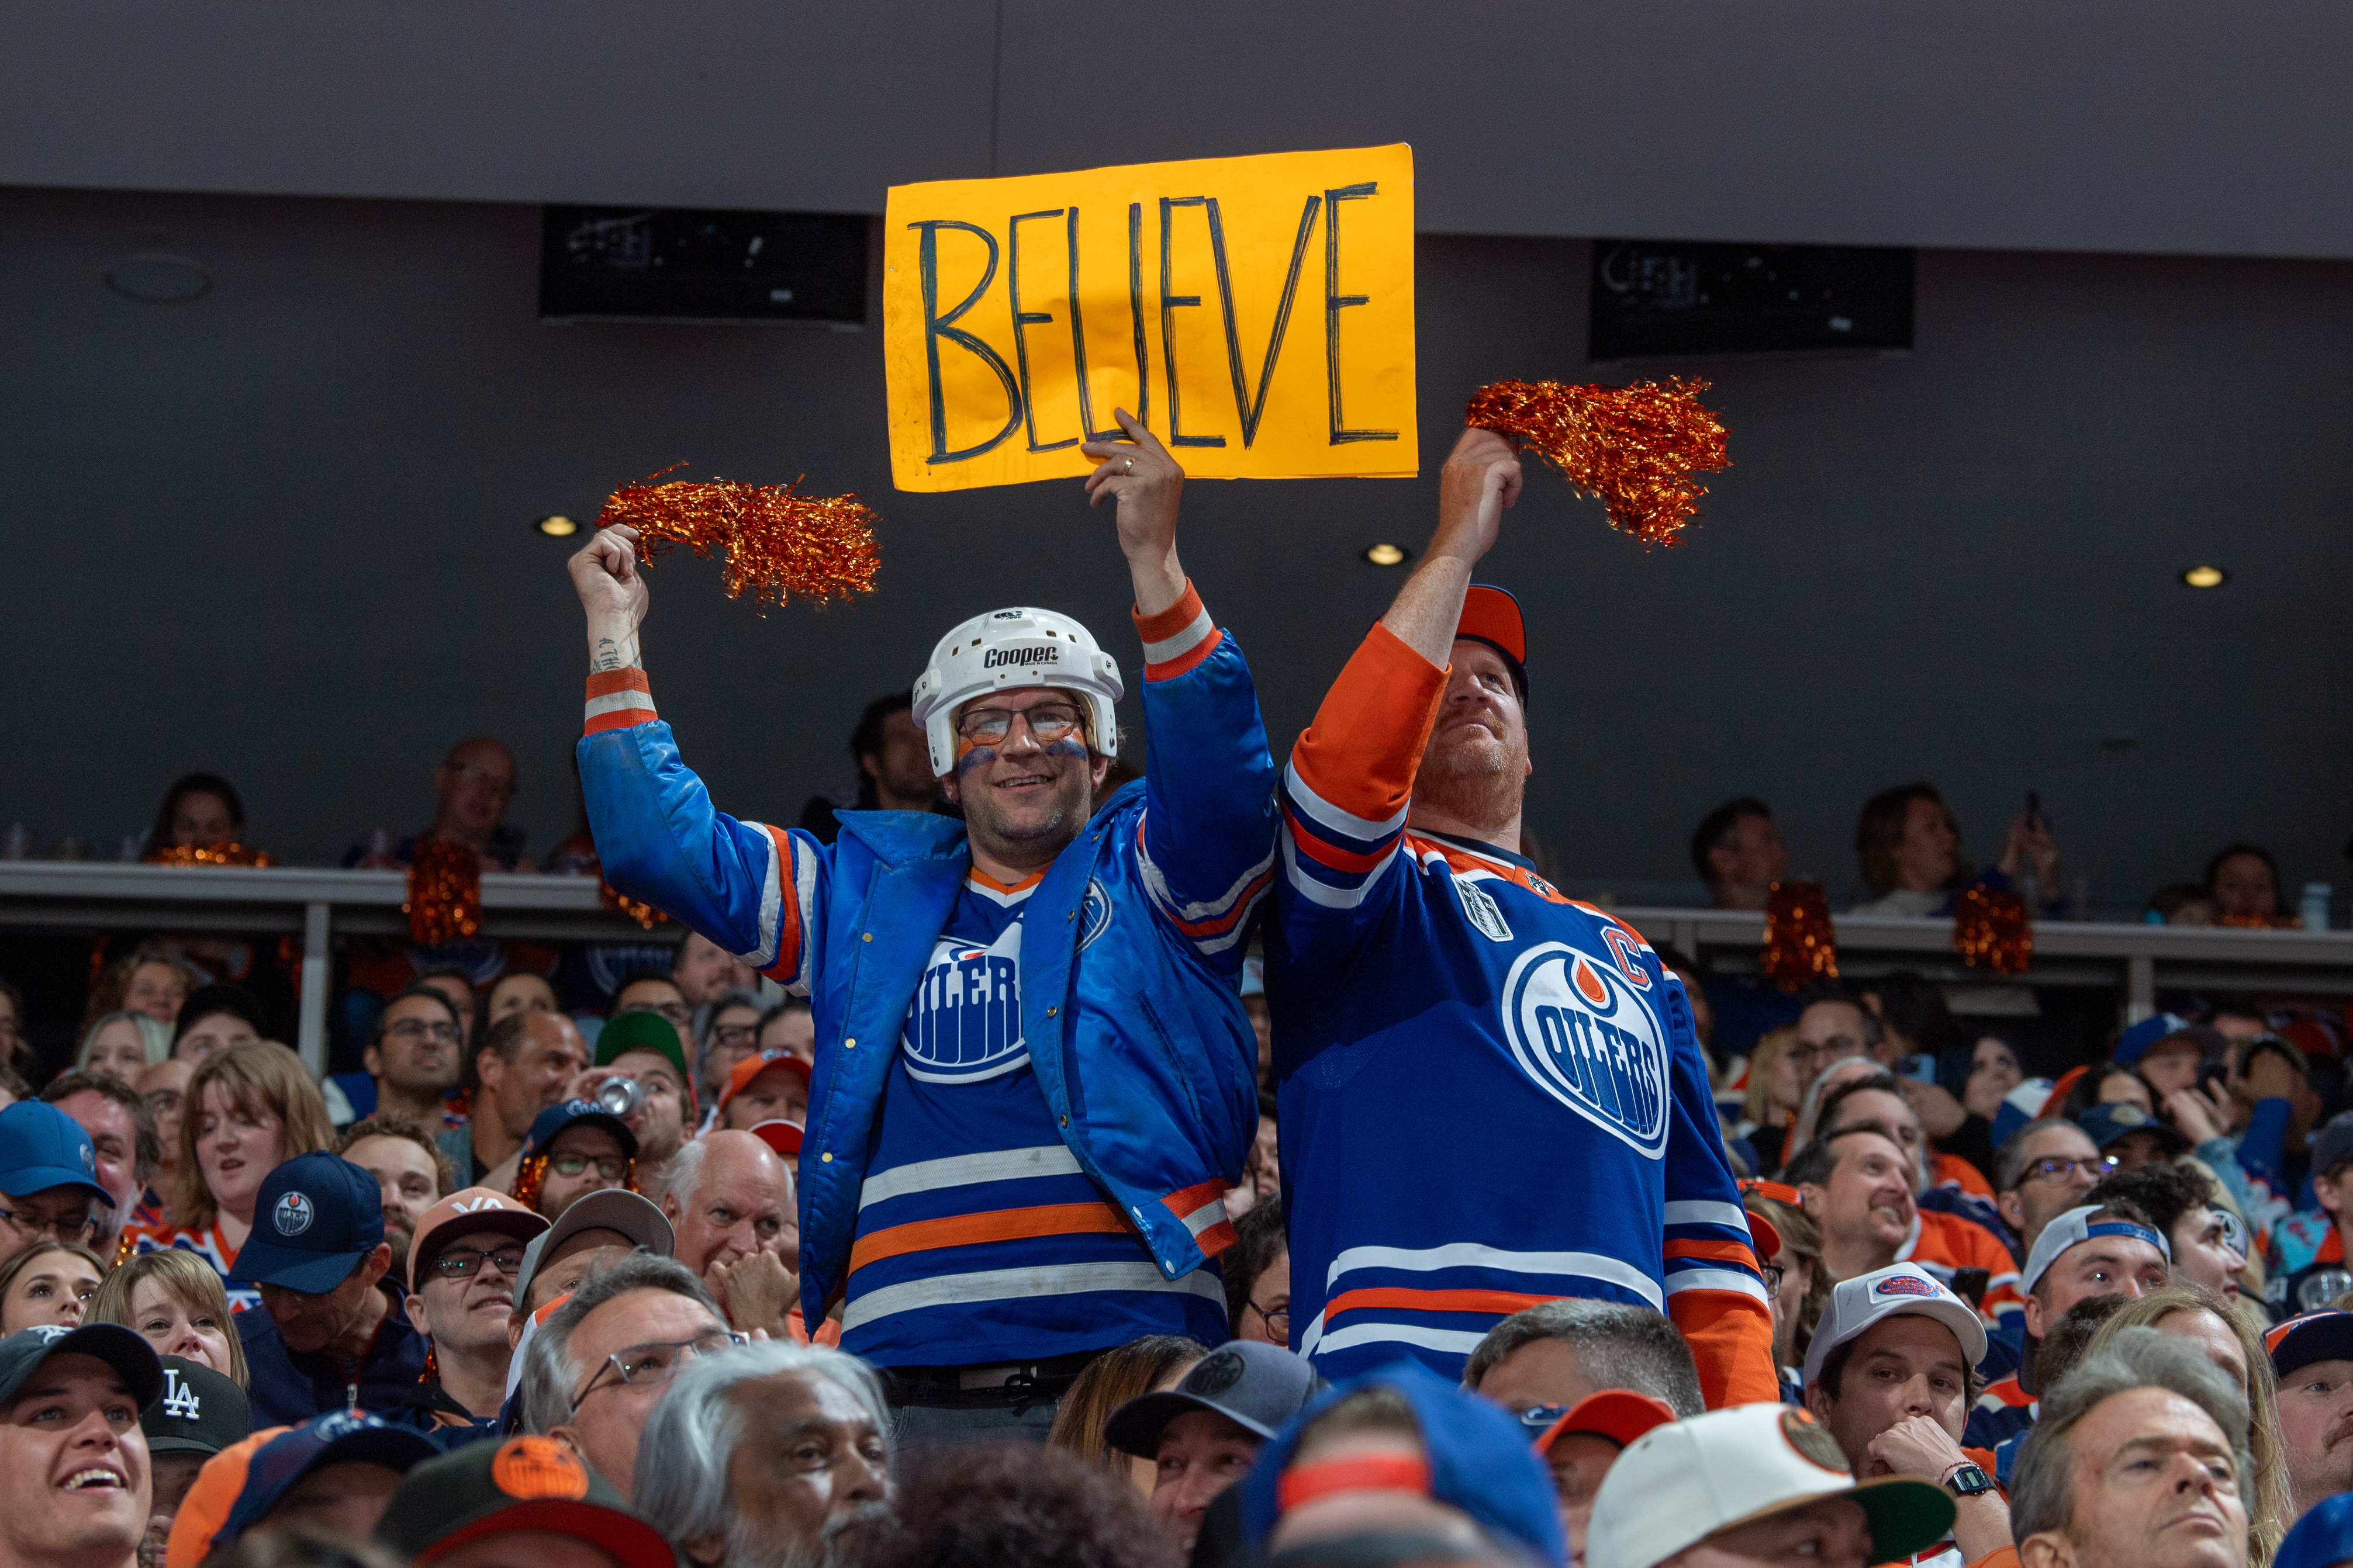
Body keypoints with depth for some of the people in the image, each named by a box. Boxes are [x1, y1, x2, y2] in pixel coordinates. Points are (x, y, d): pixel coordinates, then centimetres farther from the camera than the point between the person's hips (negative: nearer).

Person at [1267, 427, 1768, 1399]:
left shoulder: (1632, 964, 30)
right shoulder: (1365, 895, 15)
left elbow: (1704, 1241, 25)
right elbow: (1346, 768, -10)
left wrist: (1755, 1445, 10)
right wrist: (1457, 545, -1)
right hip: (1405, 1396, -5)